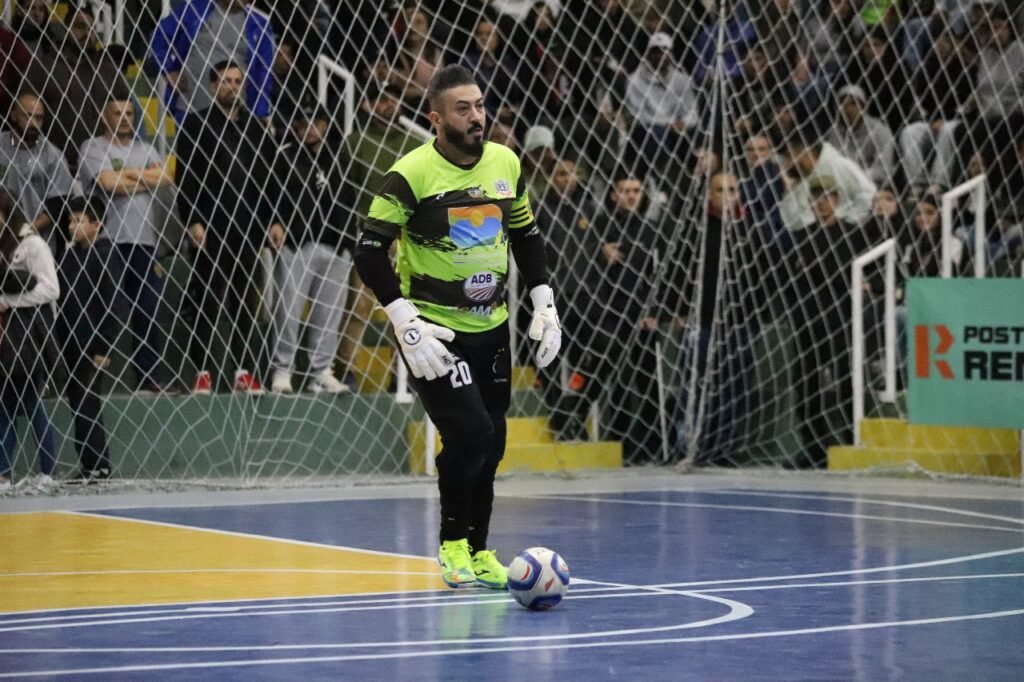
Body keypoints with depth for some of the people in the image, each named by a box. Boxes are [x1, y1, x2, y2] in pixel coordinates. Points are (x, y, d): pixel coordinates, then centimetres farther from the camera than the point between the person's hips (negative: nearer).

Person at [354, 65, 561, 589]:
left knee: (490, 446, 9)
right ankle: (453, 546, 3)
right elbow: (370, 253, -14)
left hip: (491, 326, 6)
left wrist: (544, 304, 6)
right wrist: (405, 323, -21)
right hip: (434, 328, -6)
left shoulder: (505, 164, 2)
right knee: (469, 434, -17)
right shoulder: (411, 175, -16)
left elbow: (526, 236, 16)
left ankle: (477, 552, 24)